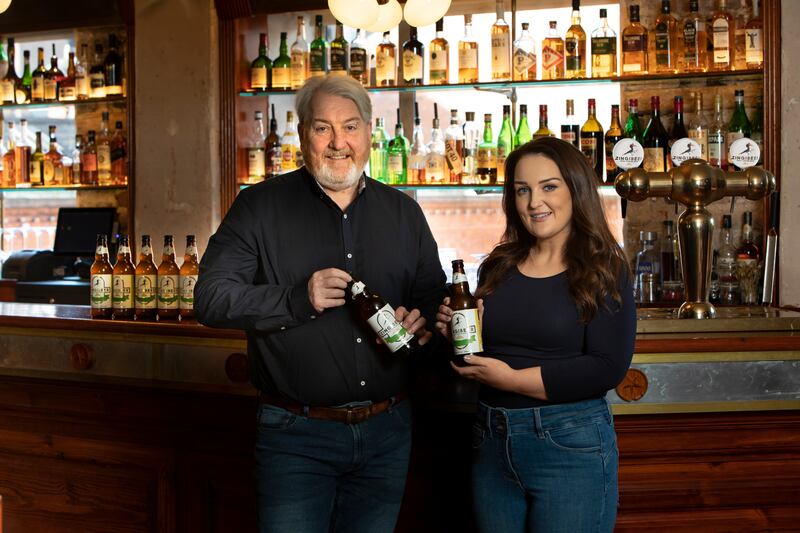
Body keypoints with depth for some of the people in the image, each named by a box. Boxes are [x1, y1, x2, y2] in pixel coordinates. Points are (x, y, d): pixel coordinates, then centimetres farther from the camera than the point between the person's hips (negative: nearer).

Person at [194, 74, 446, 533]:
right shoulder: (261, 207, -3)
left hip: (387, 431, 4)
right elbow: (212, 298, -9)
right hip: (297, 434, -3)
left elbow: (434, 296, 17)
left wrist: (422, 320, -7)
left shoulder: (404, 212, 9)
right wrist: (298, 301, -23)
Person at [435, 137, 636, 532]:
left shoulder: (604, 271, -7)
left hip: (571, 445, -5)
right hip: (490, 441, 5)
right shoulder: (498, 267, 7)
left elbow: (608, 368, -17)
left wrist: (511, 378, -17)